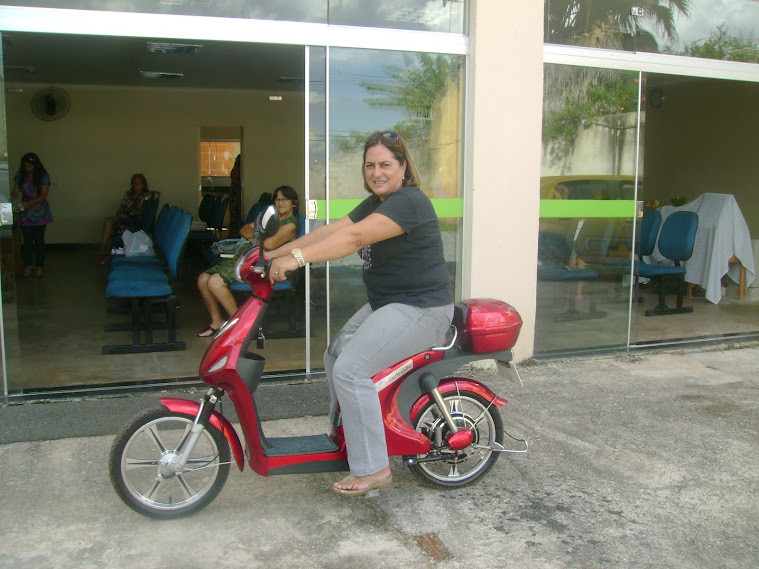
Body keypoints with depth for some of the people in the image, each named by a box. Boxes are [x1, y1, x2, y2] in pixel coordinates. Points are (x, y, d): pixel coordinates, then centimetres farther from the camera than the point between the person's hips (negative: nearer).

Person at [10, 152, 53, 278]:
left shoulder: (43, 176, -7)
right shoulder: (20, 176, 3)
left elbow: (43, 195, -12)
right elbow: (16, 191, 3)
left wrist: (29, 203, -24)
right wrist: (11, 198, -19)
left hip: (39, 212, -3)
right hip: (25, 212, 3)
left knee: (39, 239, 0)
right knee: (27, 239, 3)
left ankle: (39, 266, 9)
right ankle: (28, 265, 13)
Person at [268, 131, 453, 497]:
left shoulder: (409, 202, -18)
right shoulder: (375, 203, 14)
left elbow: (355, 237, -30)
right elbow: (331, 230, 7)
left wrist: (297, 258, -35)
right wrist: (276, 253, -1)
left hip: (420, 309, -11)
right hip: (386, 304, 11)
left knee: (351, 369, -20)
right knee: (335, 356, 13)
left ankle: (373, 469, -11)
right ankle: (343, 435, 28)